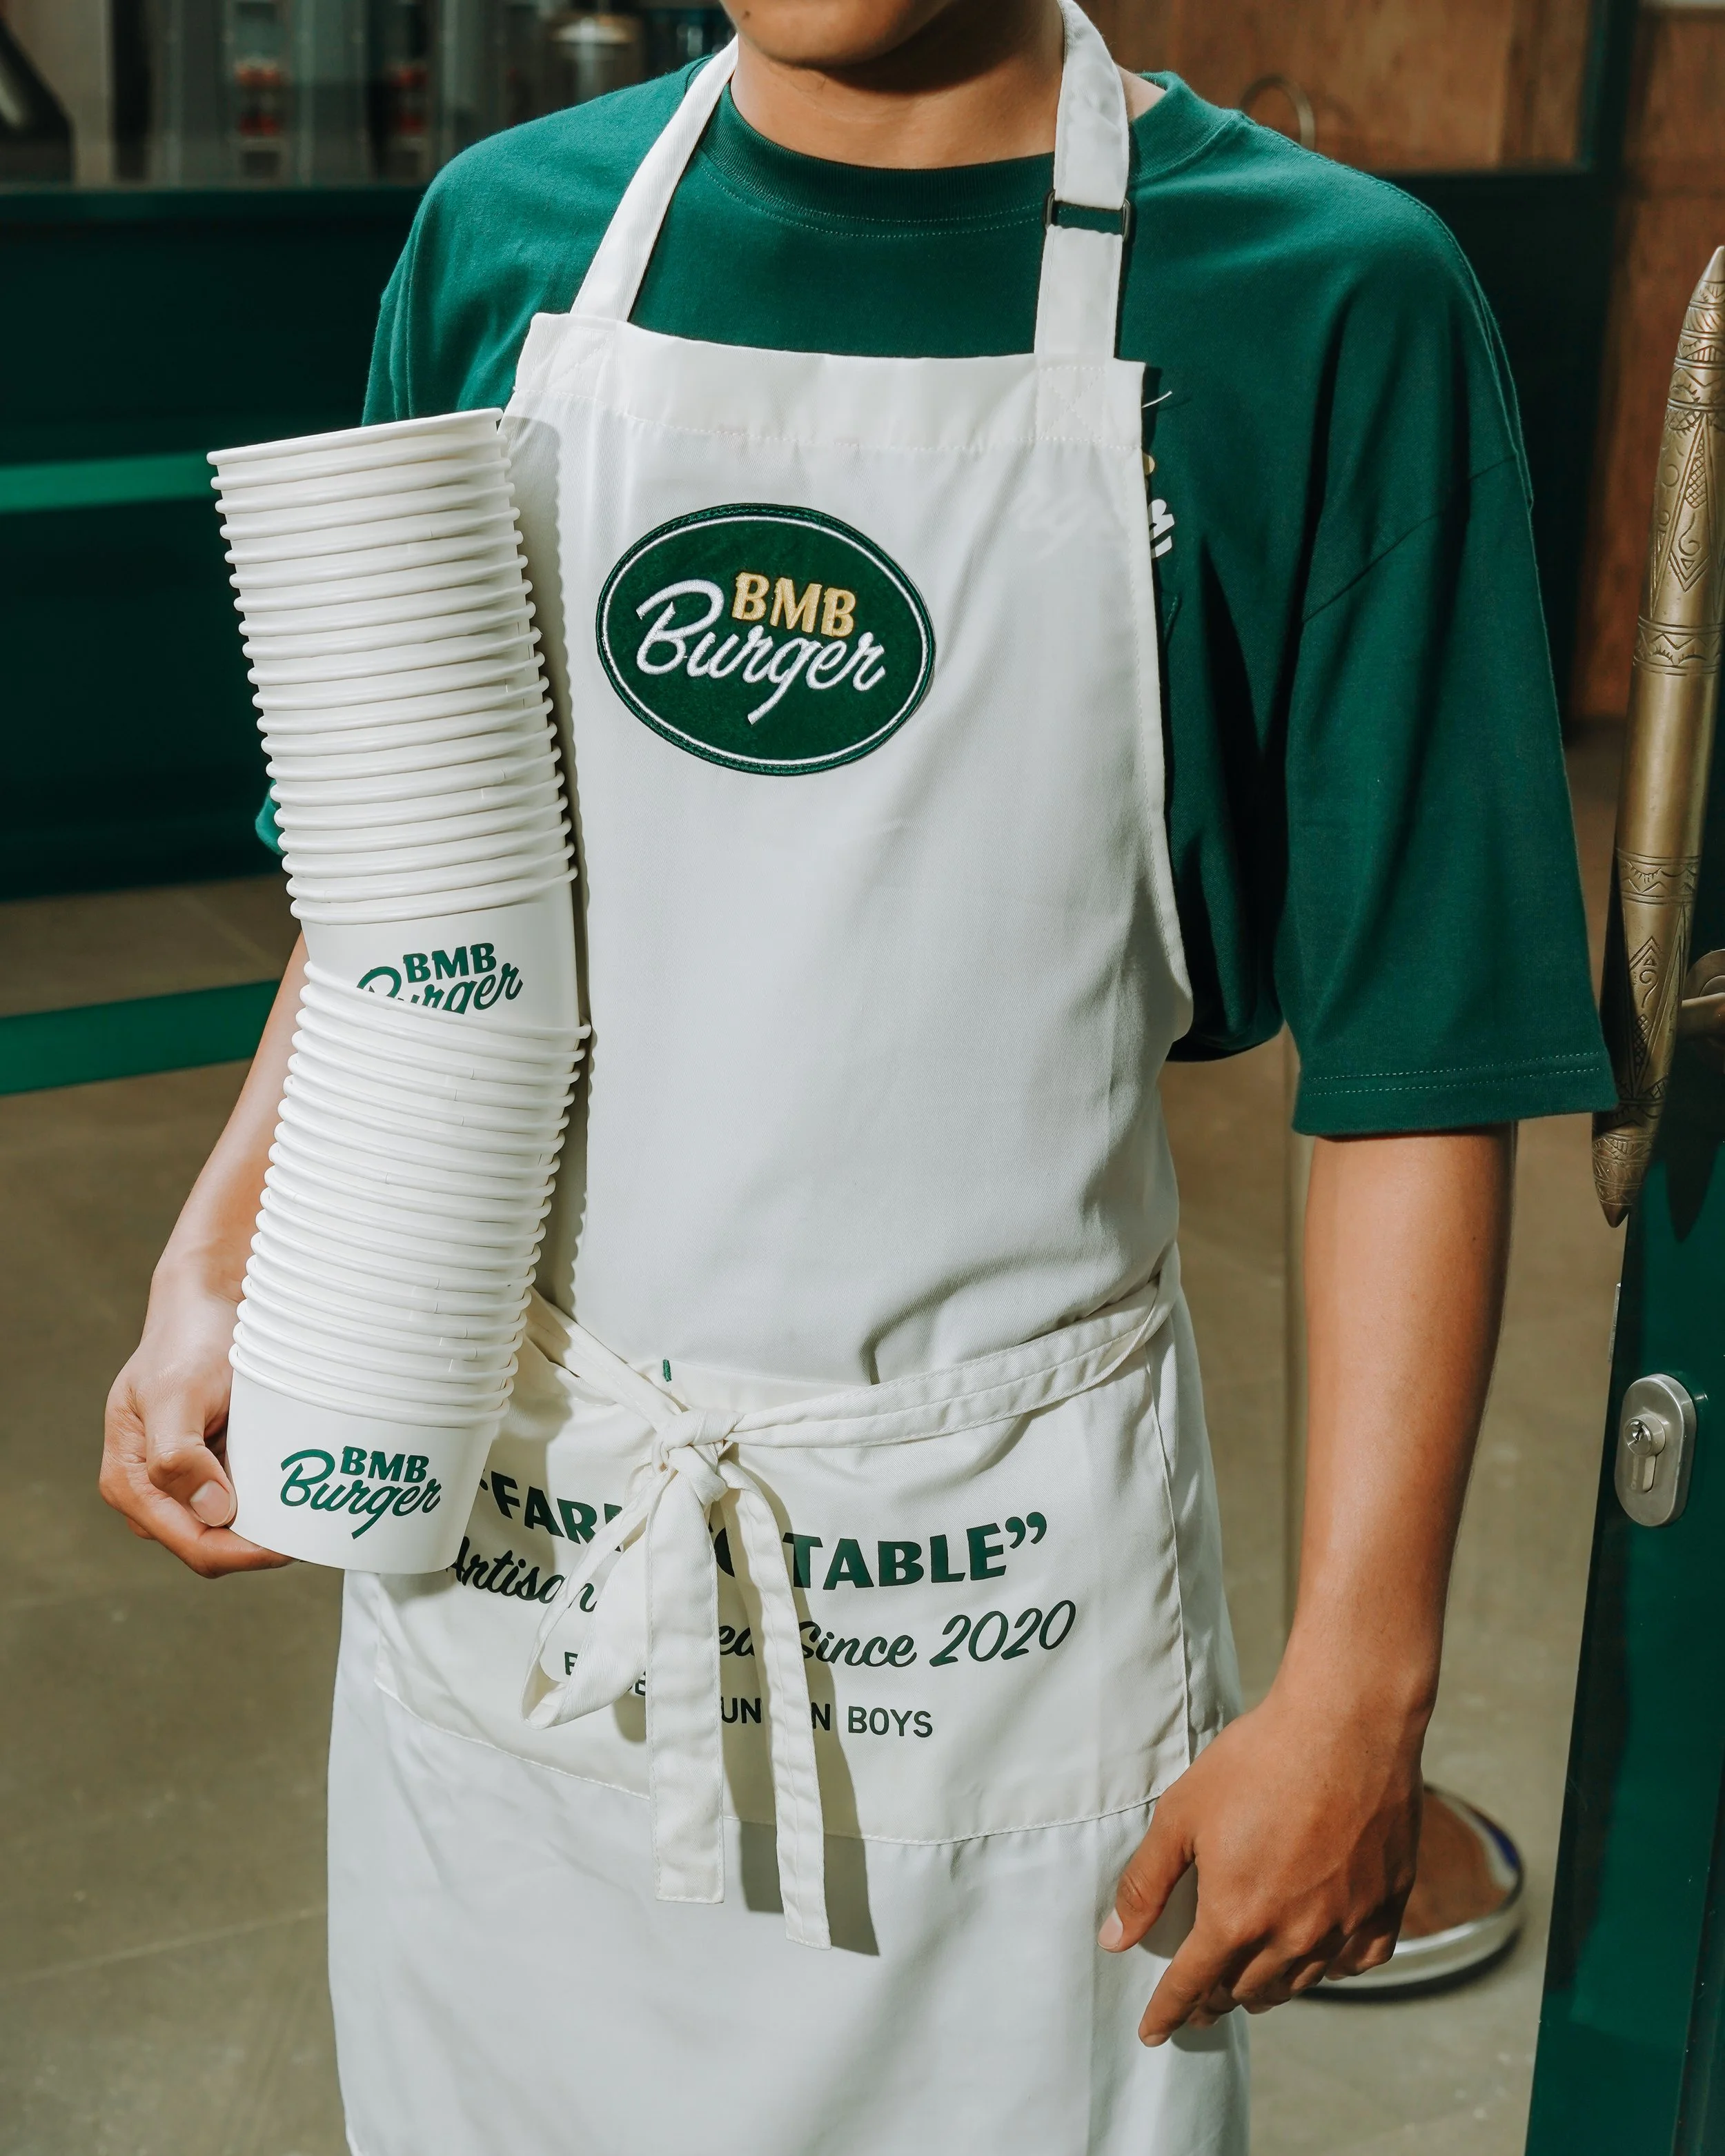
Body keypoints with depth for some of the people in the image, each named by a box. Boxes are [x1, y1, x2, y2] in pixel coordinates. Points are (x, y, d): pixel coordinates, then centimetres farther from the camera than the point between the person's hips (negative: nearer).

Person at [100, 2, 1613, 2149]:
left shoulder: (1330, 299, -11)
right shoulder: (506, 236, 1)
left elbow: (1411, 1060, -9)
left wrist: (1359, 1685, -9)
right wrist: (214, 1271, -4)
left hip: (992, 1588, -3)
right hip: (507, 1553, 4)